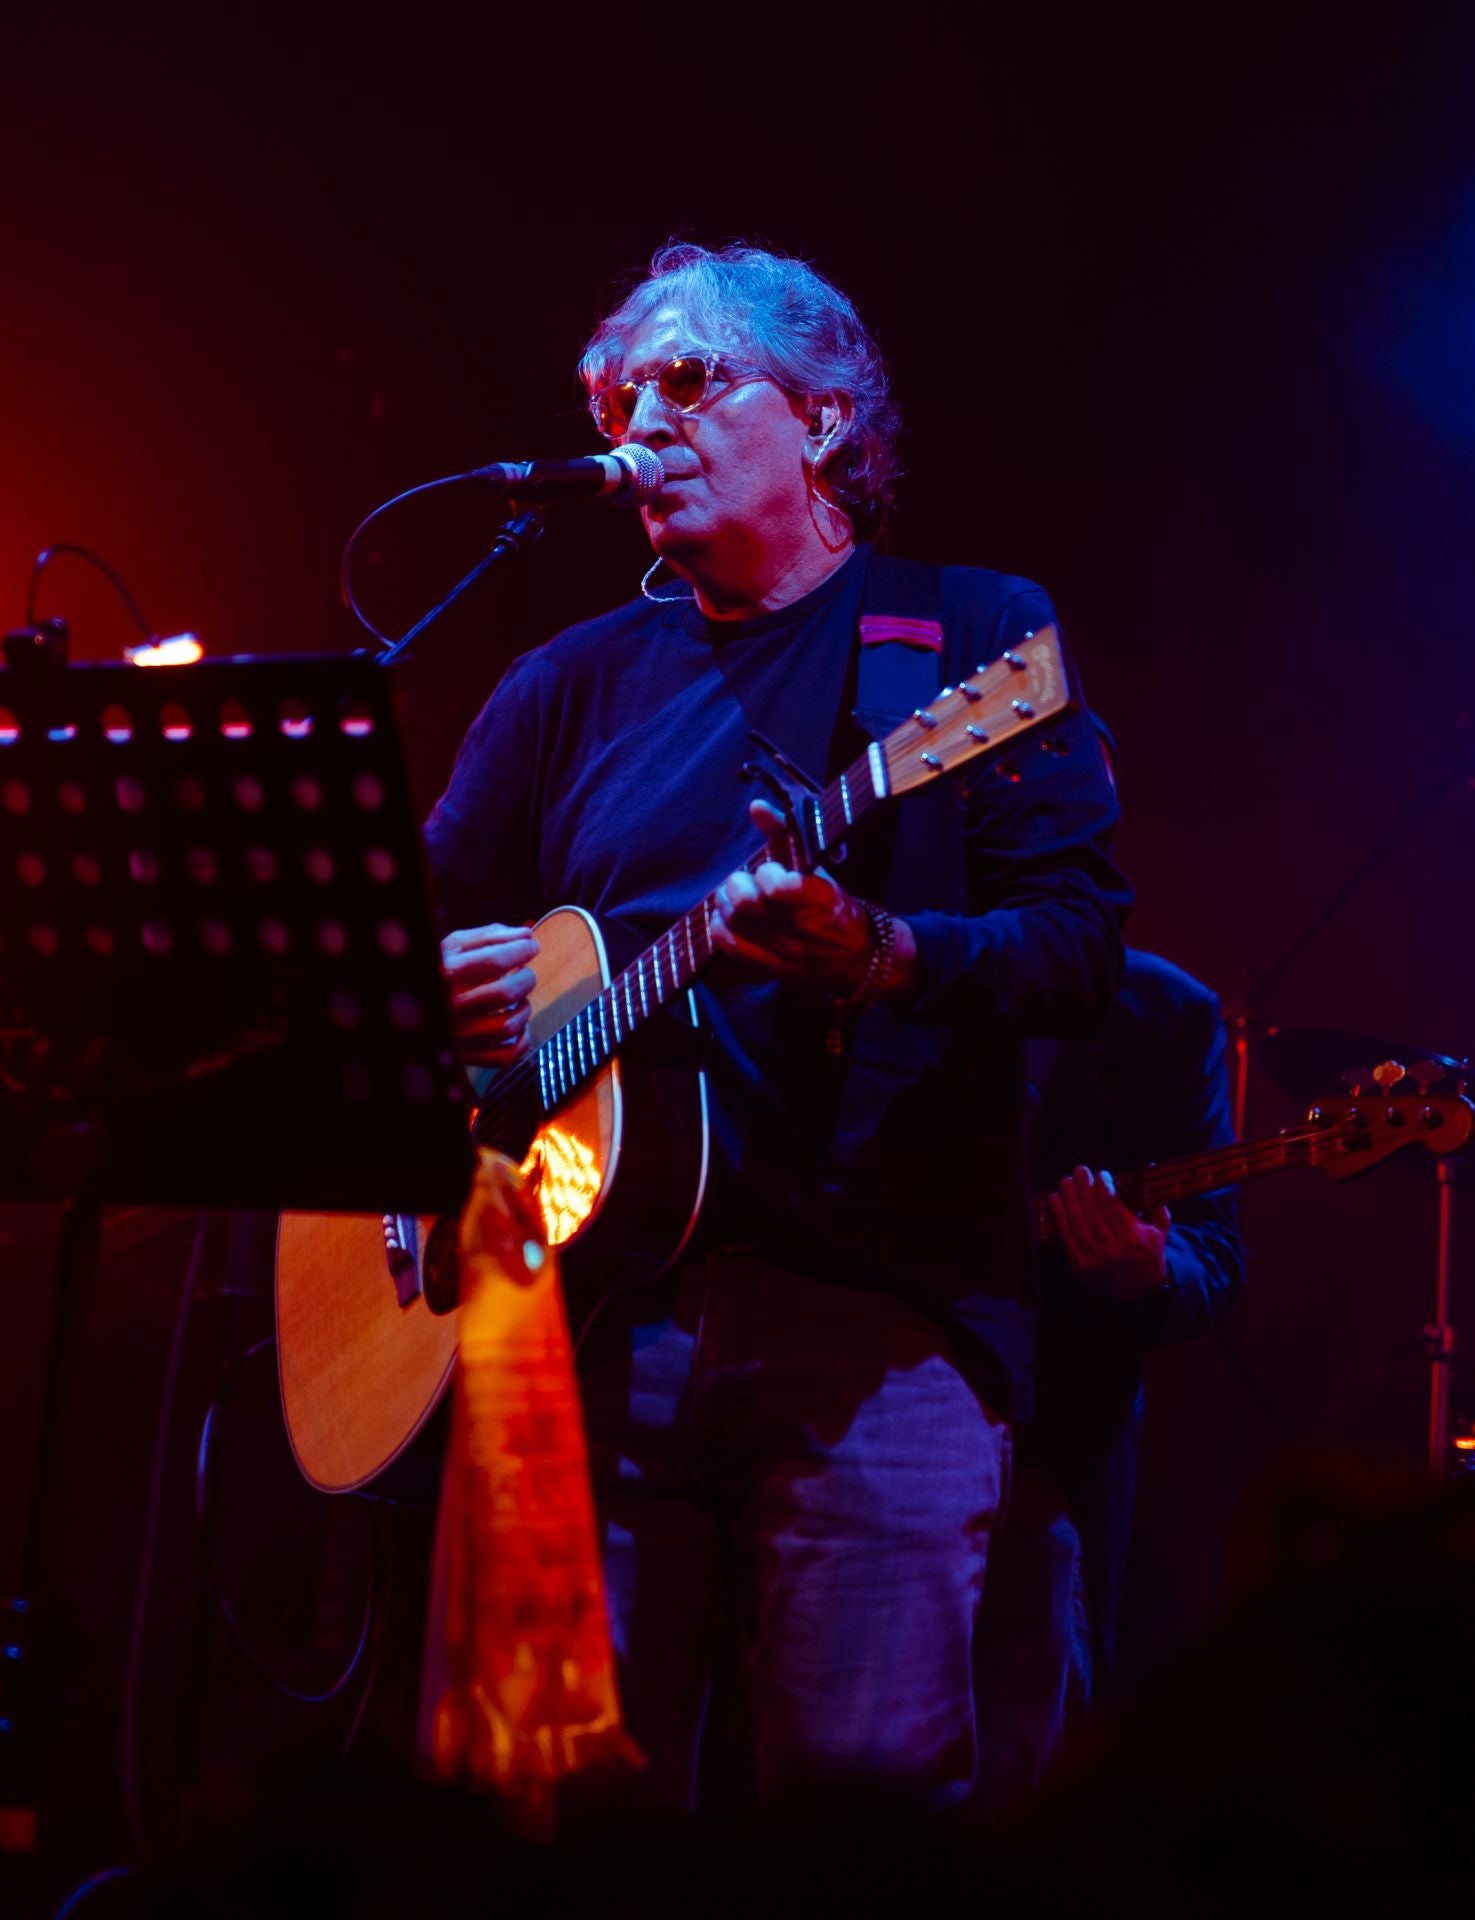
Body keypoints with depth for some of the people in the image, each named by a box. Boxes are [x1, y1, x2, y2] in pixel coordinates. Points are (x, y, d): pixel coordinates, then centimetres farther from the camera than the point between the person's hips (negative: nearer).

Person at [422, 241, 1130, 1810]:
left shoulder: (976, 635, 7)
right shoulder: (576, 682, 17)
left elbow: (1081, 942, -3)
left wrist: (879, 954, -21)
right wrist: (436, 979, -4)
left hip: (875, 1318, -3)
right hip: (586, 1298, 4)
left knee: (869, 1793, -9)